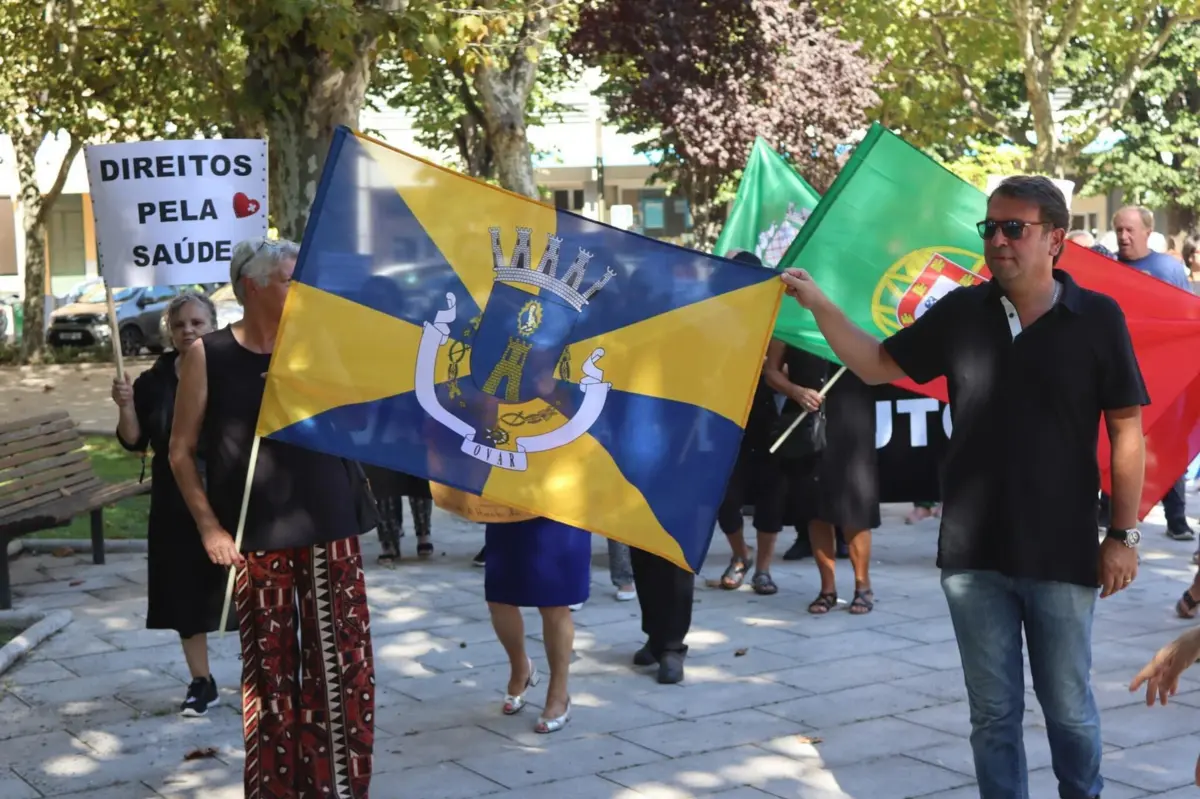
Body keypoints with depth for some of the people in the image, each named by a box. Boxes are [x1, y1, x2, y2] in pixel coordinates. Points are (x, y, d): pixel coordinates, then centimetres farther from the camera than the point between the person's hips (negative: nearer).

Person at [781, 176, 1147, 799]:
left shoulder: (1097, 318, -6)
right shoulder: (961, 312, 2)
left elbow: (1126, 431, -4)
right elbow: (877, 365, 10)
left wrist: (1123, 532, -6)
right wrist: (818, 305, -1)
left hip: (1062, 553, -2)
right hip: (973, 551, 2)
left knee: (1068, 708, 11)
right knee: (992, 711, 12)